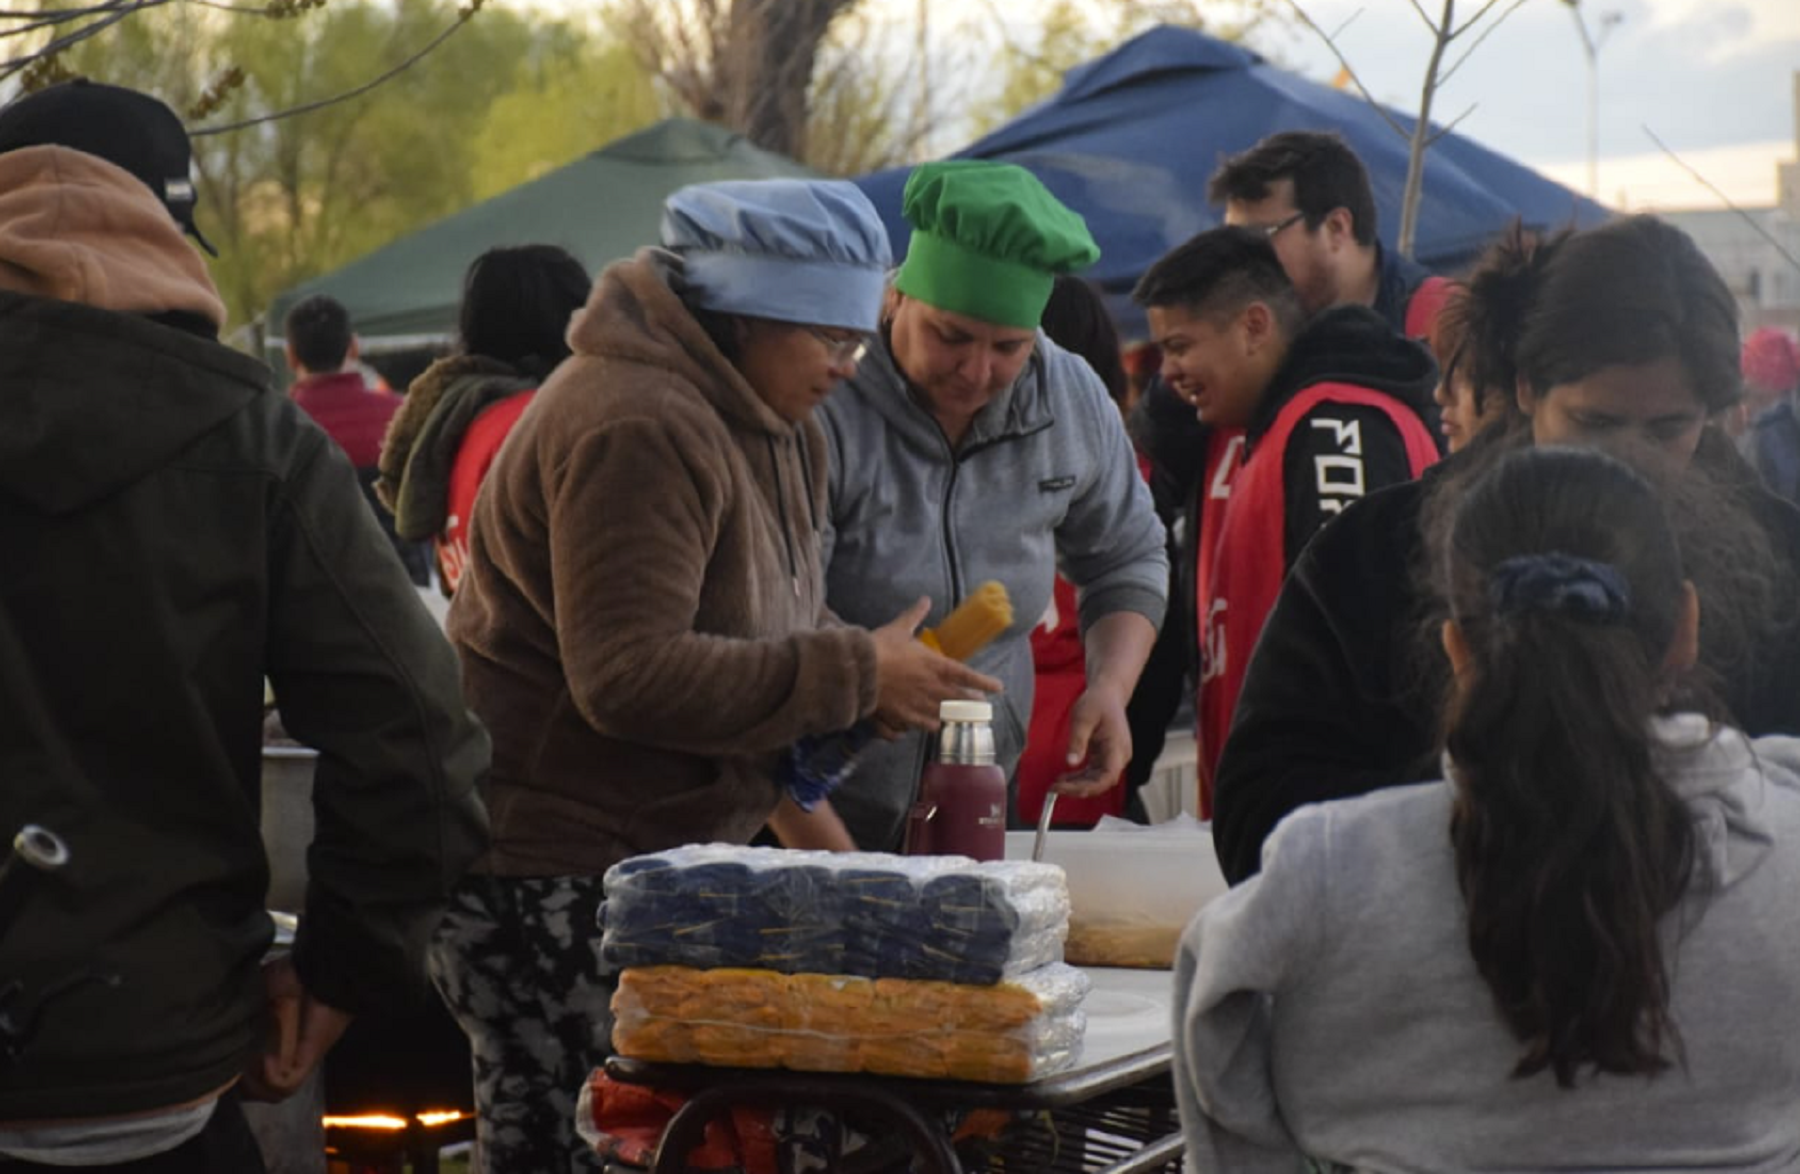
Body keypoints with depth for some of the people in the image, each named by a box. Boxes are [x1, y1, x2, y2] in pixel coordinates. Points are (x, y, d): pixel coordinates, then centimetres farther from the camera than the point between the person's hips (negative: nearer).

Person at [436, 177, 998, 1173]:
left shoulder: (763, 421, 14)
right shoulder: (638, 427, -19)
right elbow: (628, 675, -26)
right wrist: (851, 674, -21)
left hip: (666, 849, 10)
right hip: (545, 875, -9)